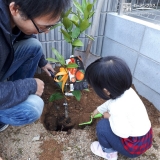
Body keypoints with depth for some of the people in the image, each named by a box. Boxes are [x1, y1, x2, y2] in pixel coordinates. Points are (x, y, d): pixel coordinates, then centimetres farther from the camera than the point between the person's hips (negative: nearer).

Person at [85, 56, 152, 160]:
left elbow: (123, 133, -28)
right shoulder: (125, 90, -10)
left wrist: (109, 117, -15)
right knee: (109, 115, 14)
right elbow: (111, 102, 10)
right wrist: (99, 109, 23)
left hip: (135, 146, -8)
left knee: (102, 126, -11)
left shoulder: (117, 108, -37)